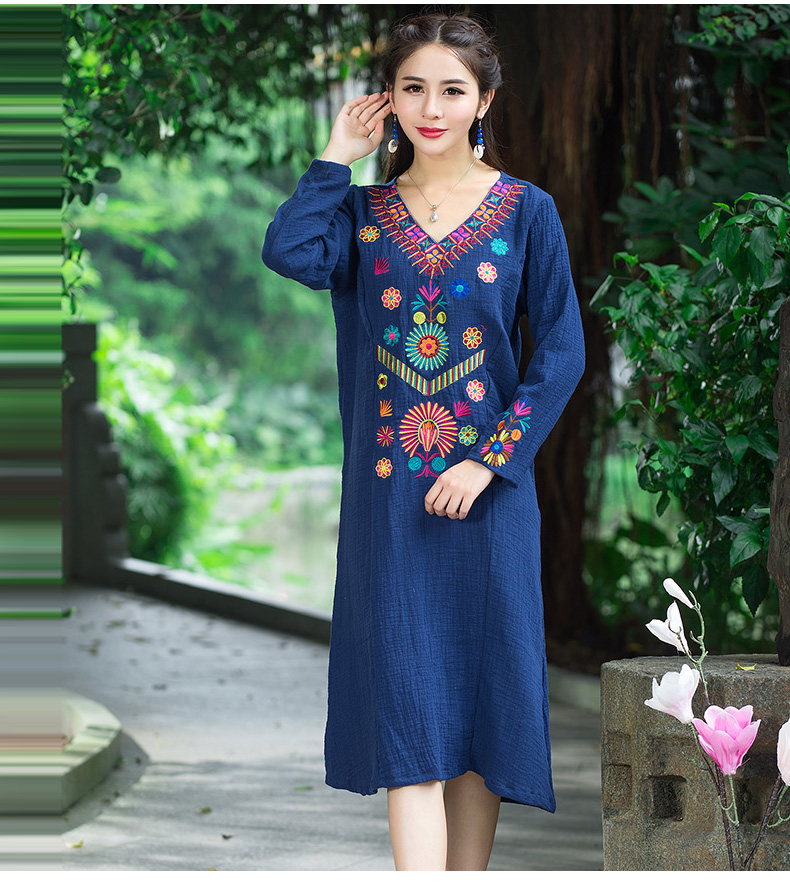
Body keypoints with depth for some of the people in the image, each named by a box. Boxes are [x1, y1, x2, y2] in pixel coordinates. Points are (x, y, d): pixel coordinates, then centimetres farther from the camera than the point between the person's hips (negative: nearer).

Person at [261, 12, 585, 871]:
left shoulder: (526, 212, 2)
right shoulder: (362, 210, 6)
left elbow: (562, 351, -3)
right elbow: (288, 252, -16)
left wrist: (491, 460, -11)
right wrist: (336, 158, -4)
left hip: (486, 490, 0)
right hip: (388, 493, 0)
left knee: (479, 694, 5)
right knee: (406, 703, -6)